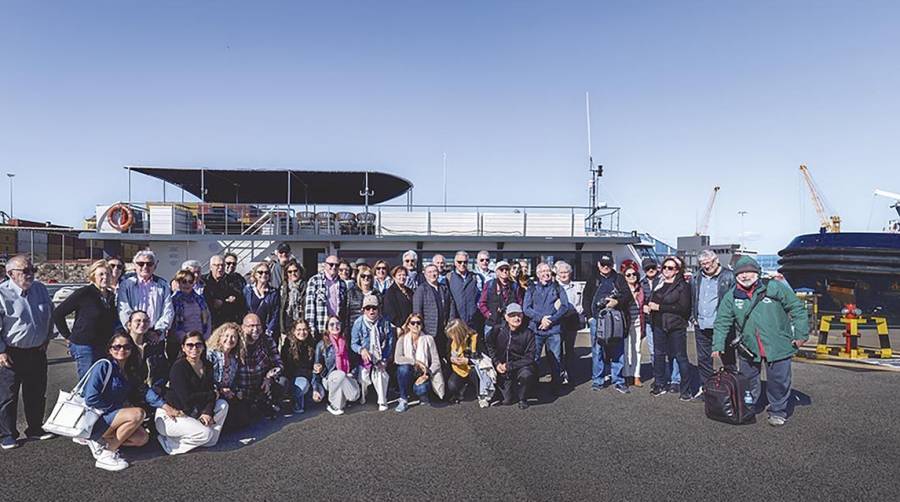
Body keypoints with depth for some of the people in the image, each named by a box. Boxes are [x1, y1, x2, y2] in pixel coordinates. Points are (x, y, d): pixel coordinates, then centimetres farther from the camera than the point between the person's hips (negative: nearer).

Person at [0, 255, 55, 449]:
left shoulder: (40, 289, 4)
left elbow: (51, 315, 18)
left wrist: (46, 339, 14)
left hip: (37, 352, 6)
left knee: (37, 393, 14)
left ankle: (35, 429, 28)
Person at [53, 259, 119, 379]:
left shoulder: (111, 296, 10)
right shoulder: (83, 293, -8)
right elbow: (58, 313, -5)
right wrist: (68, 337, -3)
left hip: (104, 347, 6)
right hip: (84, 347, -6)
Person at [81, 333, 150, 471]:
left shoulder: (131, 371, 9)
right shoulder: (104, 367, -14)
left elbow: (142, 392, 4)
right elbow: (91, 399, -20)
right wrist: (116, 407, -14)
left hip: (114, 414, 7)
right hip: (94, 419, -7)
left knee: (142, 438, -10)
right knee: (137, 414, -27)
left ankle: (99, 441, 3)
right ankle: (106, 452, -15)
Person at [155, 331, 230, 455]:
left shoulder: (207, 366, 4)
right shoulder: (179, 367, -18)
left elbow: (211, 390, 0)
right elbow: (186, 399, -25)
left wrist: (207, 412, -19)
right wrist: (213, 394, -12)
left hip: (190, 412, 8)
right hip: (168, 415, -7)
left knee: (223, 404, -5)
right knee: (205, 433, -25)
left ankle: (209, 441, -3)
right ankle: (170, 443, -4)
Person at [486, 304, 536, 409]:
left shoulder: (528, 333, -10)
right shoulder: (498, 330, -4)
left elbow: (530, 357, -12)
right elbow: (490, 346, 8)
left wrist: (510, 366, -17)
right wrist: (497, 363, -8)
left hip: (521, 366, -2)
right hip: (503, 367, 3)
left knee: (526, 375, -32)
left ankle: (523, 399, -3)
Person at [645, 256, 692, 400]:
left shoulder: (683, 286, -4)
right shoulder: (658, 284, 12)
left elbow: (684, 308, -14)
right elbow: (651, 300, 22)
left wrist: (660, 307, -15)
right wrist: (647, 306, -2)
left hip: (676, 326, -5)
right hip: (659, 325, 5)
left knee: (680, 357, -1)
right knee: (658, 355, 10)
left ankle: (685, 390, 7)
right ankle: (660, 385, 23)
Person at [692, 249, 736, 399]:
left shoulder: (729, 277, -6)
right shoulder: (696, 279, 12)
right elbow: (692, 300, 20)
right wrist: (693, 316, 9)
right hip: (701, 326, 6)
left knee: (728, 358, 5)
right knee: (703, 358, 13)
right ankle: (704, 387, 24)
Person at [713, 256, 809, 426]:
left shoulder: (775, 288, -7)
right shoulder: (731, 296, -1)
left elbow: (797, 308, -1)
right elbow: (722, 321, 0)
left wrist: (800, 334, -4)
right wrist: (718, 345, -6)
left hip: (778, 346, -2)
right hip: (748, 348, 2)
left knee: (778, 381, 6)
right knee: (748, 381, 14)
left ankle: (778, 411, 27)